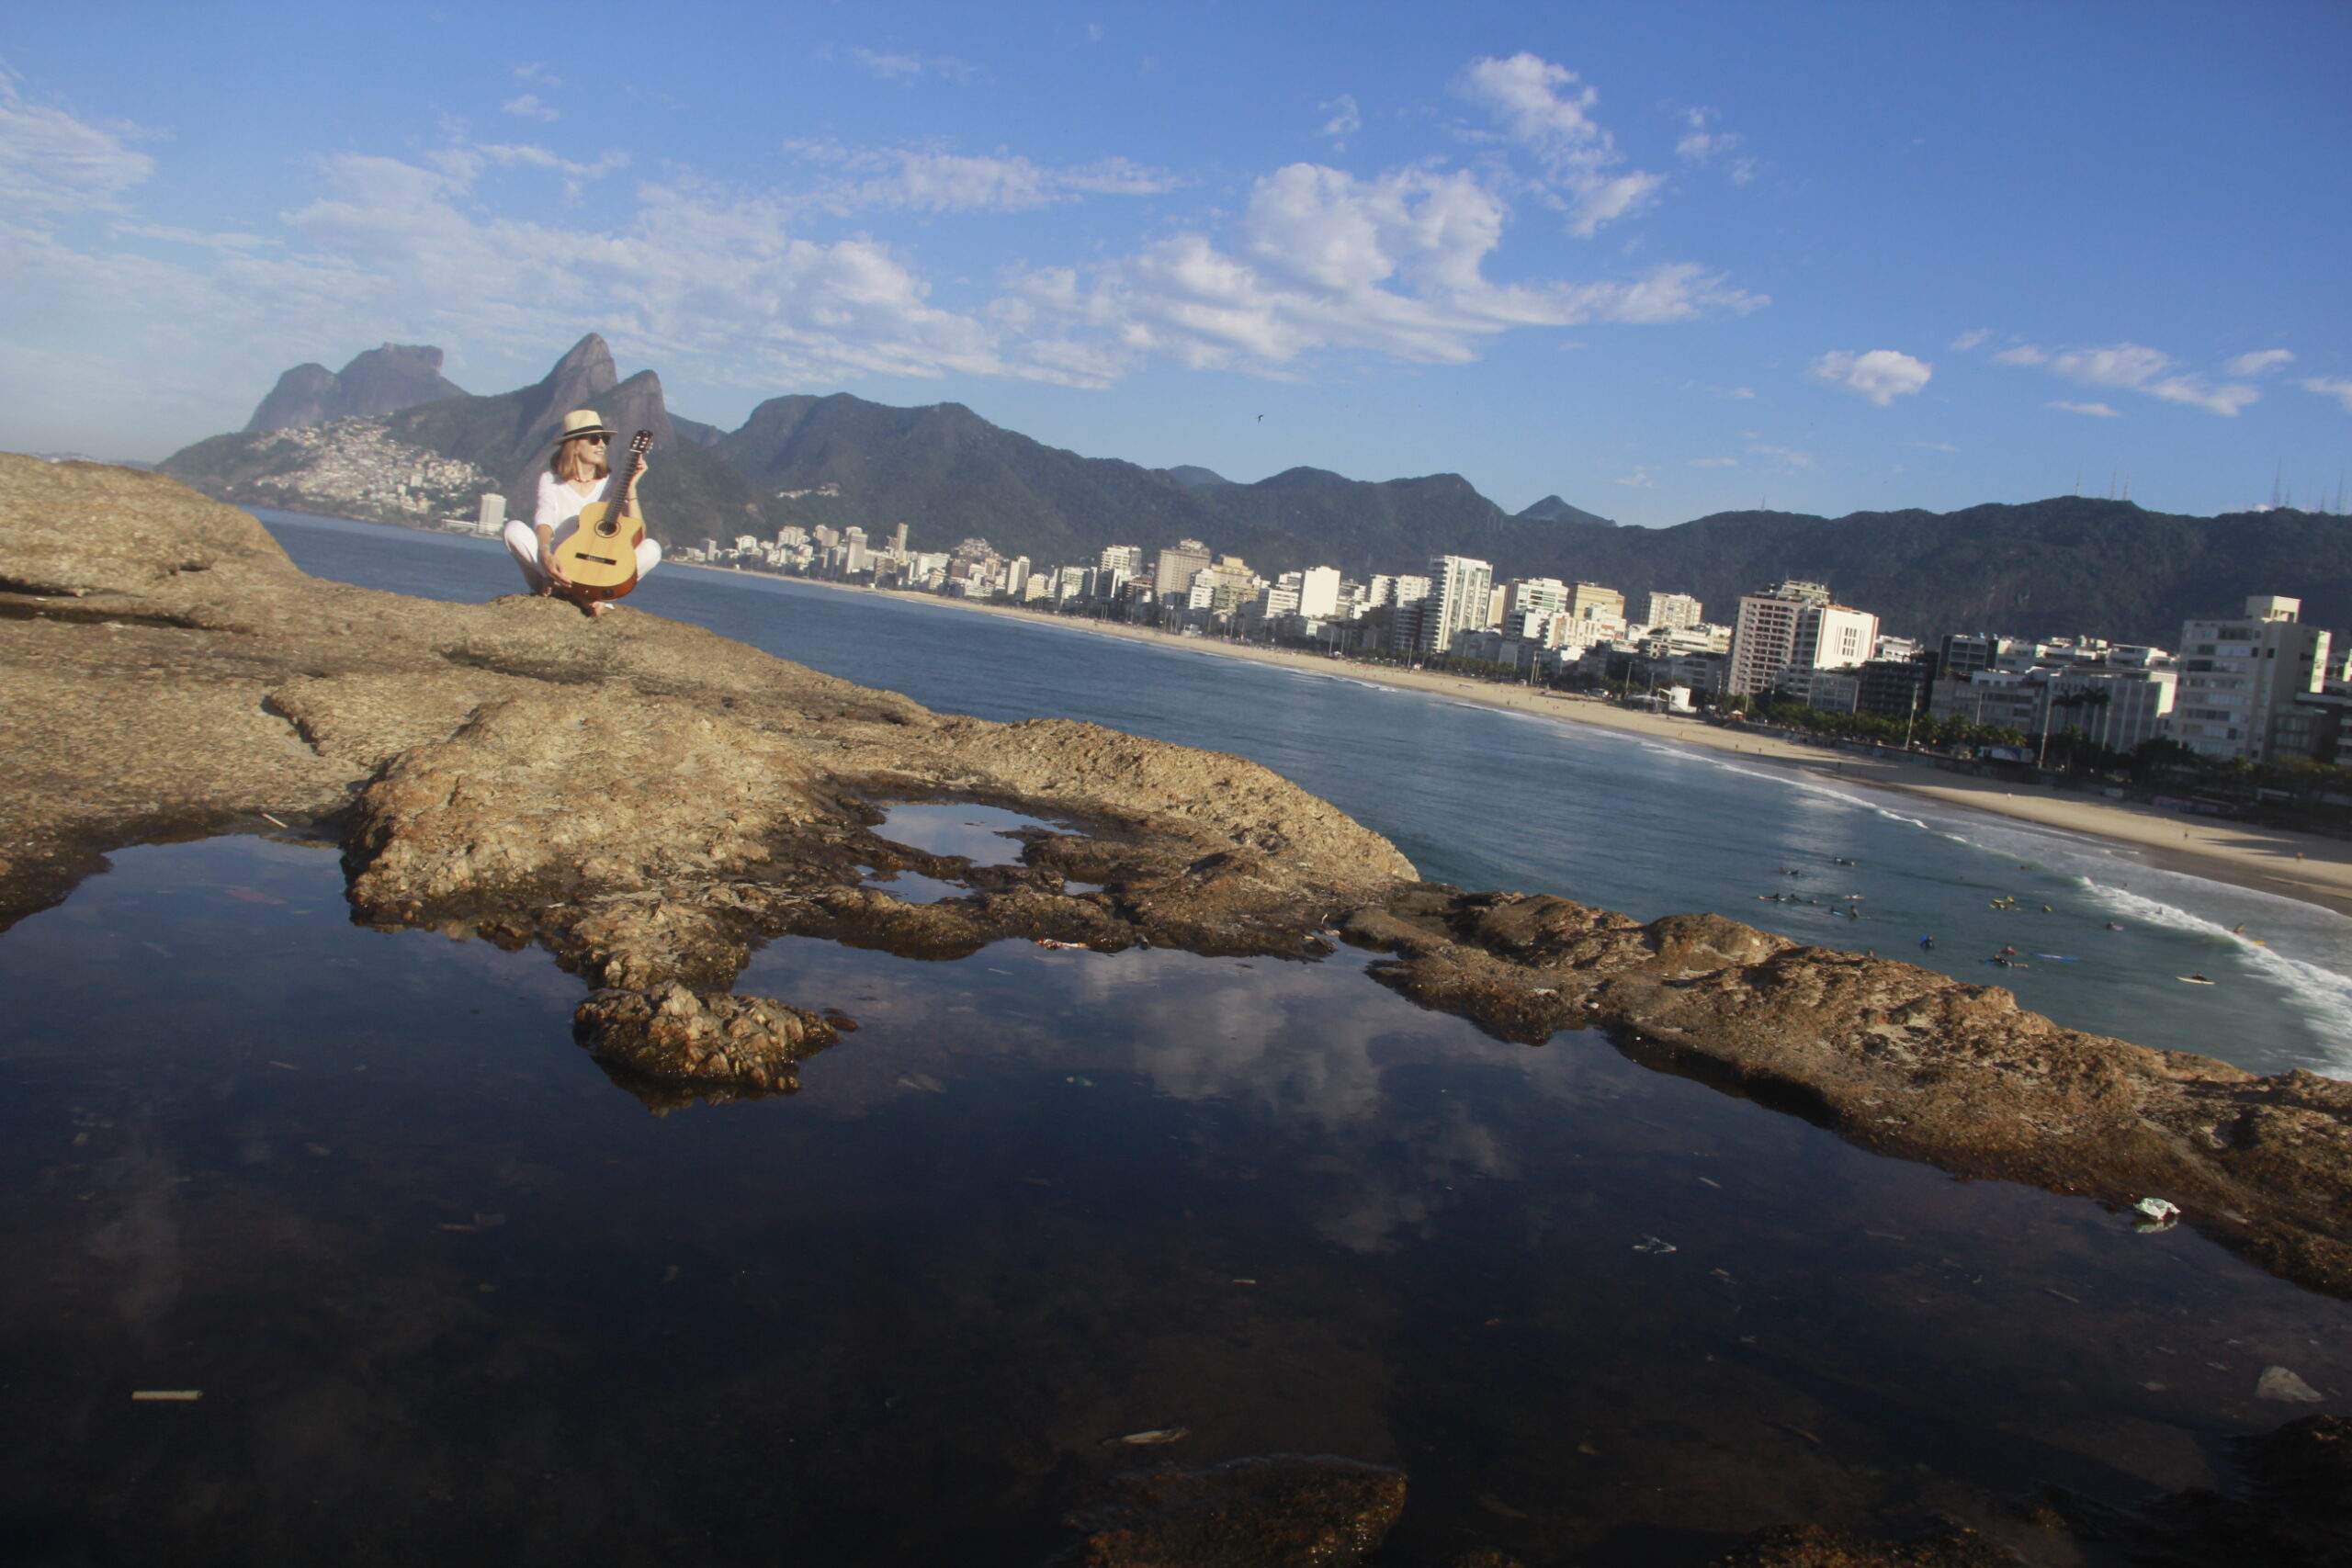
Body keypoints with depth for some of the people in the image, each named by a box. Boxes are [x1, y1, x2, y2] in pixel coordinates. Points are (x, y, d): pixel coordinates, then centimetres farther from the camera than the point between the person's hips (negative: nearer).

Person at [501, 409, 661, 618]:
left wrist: (631, 487, -14)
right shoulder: (551, 481, 2)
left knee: (651, 549, -22)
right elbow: (544, 522, -16)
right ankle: (576, 593, -33)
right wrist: (545, 555, -37)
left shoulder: (610, 484, 6)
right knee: (514, 528, -26)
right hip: (557, 571, -1)